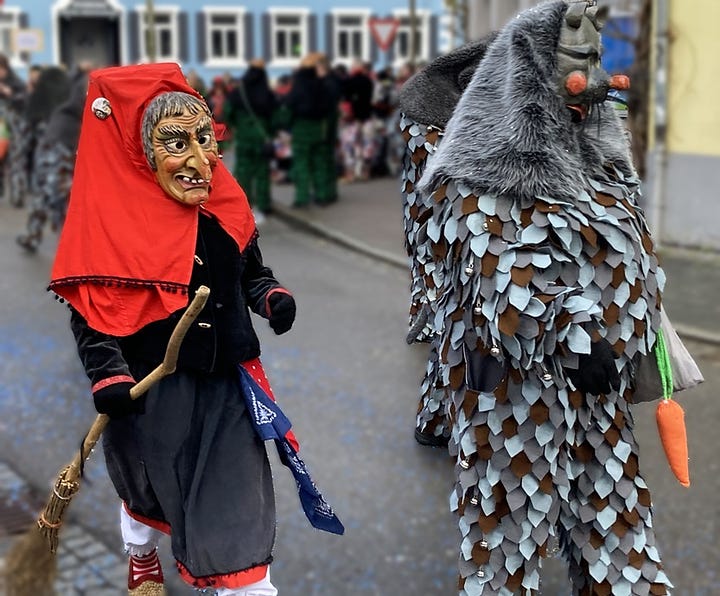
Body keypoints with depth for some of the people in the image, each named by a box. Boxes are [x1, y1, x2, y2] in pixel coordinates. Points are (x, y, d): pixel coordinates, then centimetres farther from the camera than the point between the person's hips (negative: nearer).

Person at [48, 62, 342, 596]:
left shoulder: (227, 203, -5)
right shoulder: (114, 214, -18)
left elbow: (251, 271, 10)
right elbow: (89, 311, -14)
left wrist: (273, 298, -11)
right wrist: (108, 375, -26)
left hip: (228, 383, 2)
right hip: (150, 387, -2)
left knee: (238, 505, 1)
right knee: (149, 486, 24)